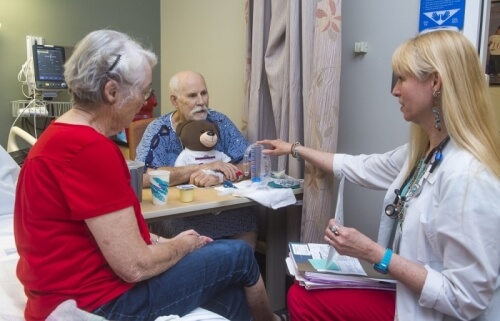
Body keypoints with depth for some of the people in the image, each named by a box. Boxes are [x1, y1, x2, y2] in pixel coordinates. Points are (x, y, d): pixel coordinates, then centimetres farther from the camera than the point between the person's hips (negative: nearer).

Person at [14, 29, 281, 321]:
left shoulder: (64, 136, 7)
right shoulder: (91, 149, -26)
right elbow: (135, 266, -24)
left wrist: (161, 241, 6)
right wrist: (183, 245, -5)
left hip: (81, 288, 9)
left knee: (230, 294, 16)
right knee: (239, 255, 6)